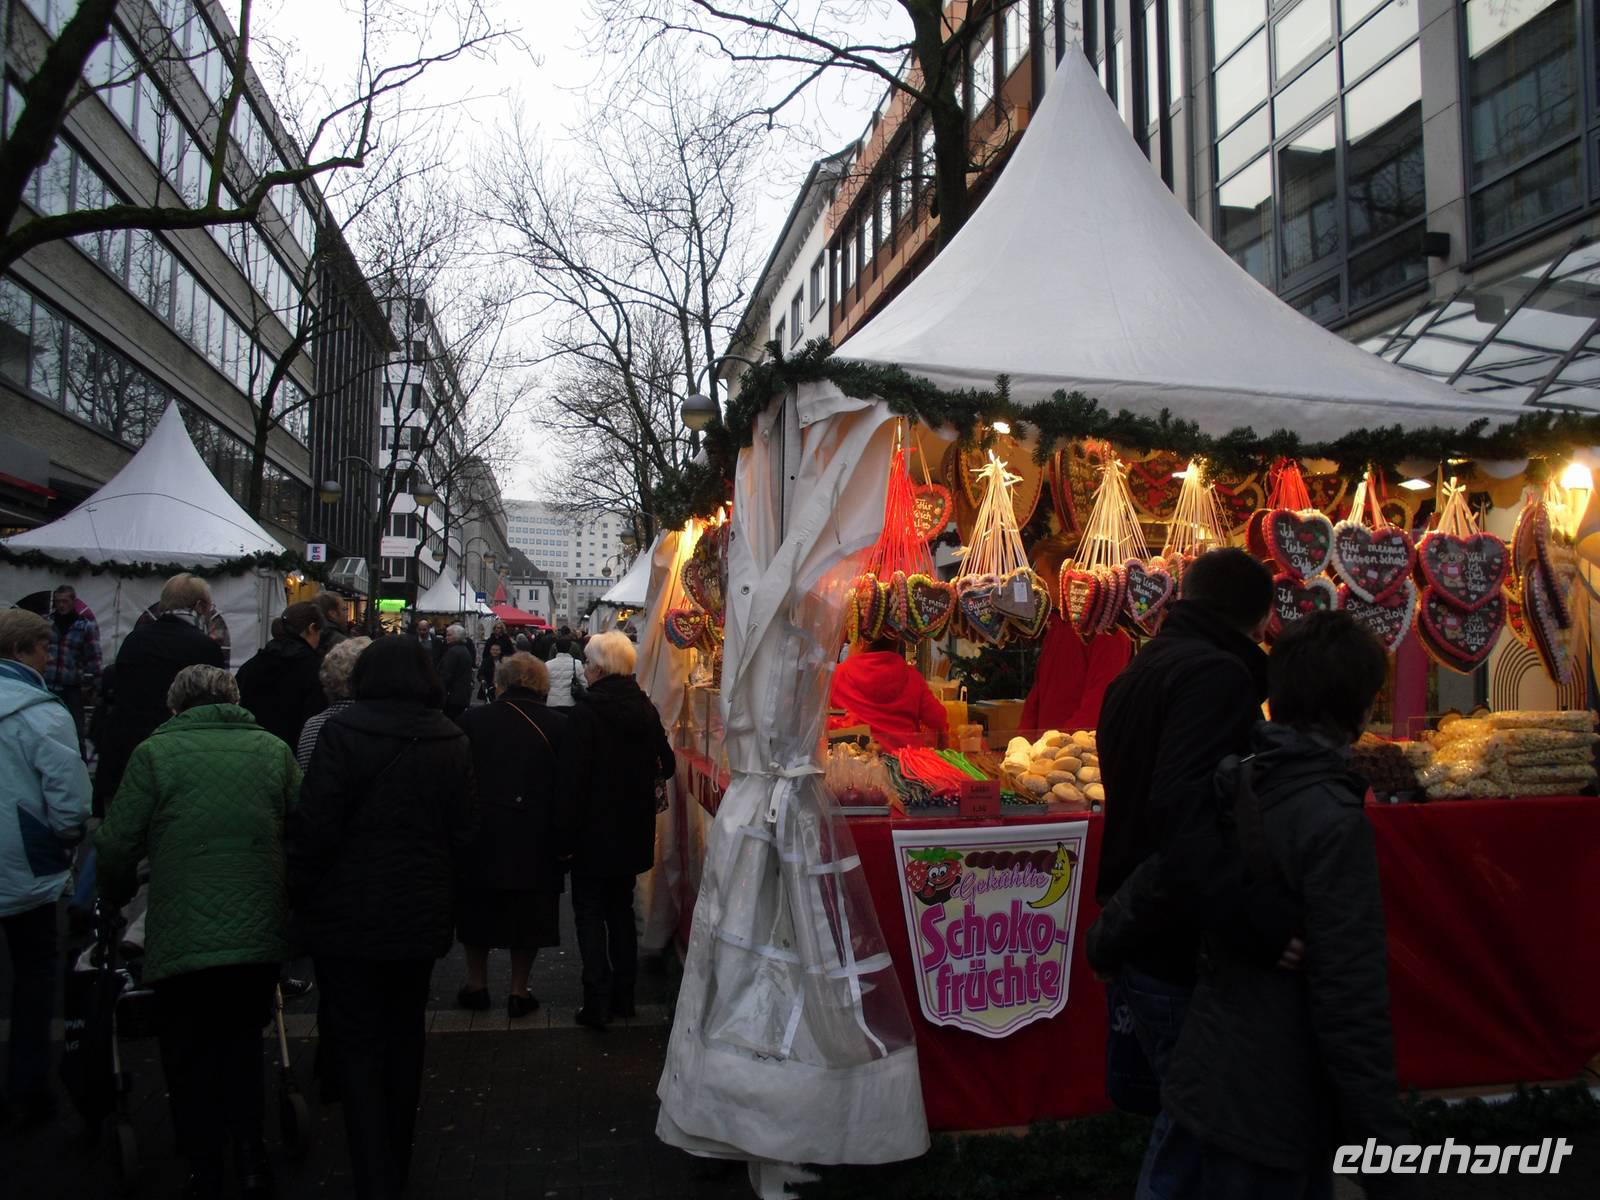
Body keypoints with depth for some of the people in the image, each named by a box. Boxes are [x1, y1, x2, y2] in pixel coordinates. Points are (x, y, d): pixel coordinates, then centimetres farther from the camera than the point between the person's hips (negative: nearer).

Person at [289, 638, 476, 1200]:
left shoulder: (343, 731, -14)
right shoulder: (452, 741, 0)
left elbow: (315, 825, -16)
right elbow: (464, 830, 3)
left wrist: (300, 894, -4)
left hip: (349, 918, -4)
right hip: (421, 916, 5)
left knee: (357, 1044, 5)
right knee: (404, 1038, 19)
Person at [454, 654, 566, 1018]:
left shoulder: (471, 721, -7)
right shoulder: (558, 726, -9)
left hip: (481, 835, 1)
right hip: (536, 839, 0)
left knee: (478, 910, 19)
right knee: (528, 915, 13)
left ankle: (477, 985, 30)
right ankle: (519, 991, 21)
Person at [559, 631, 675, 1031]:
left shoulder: (586, 713, -18)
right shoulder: (645, 708, -1)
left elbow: (575, 780, -19)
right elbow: (666, 765, 6)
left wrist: (566, 832, -12)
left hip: (595, 831, -6)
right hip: (634, 830, 6)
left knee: (590, 912, 6)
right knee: (621, 908, 18)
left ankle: (598, 1001, 3)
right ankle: (624, 994, 25)